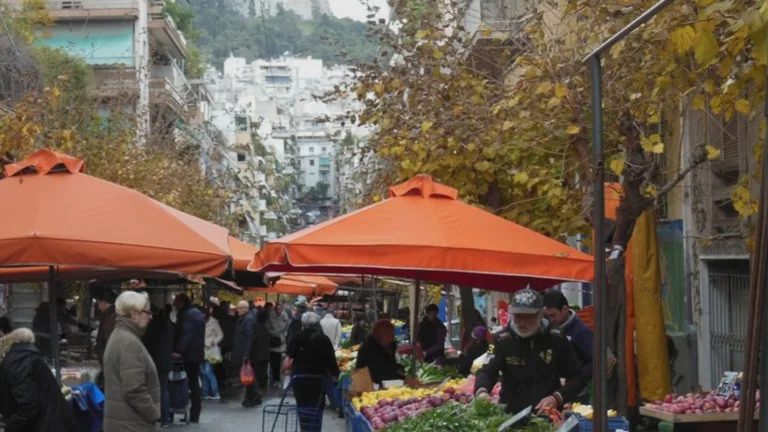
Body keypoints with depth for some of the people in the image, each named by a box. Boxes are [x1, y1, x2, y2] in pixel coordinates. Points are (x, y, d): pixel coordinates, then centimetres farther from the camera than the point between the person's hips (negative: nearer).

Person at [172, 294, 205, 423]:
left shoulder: (186, 314, -14)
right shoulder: (198, 313, 16)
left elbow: (185, 335, -24)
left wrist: (178, 351, -29)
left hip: (189, 353, -9)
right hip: (197, 352, 9)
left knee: (191, 383, -5)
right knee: (195, 382, 12)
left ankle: (193, 415, -5)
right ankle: (195, 415, 15)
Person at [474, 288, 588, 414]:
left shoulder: (556, 339, 0)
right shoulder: (502, 340, -2)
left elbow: (578, 377, 4)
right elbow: (487, 371, -16)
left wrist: (557, 398, -13)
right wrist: (482, 392, -38)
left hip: (548, 417, 0)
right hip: (511, 416, 0)